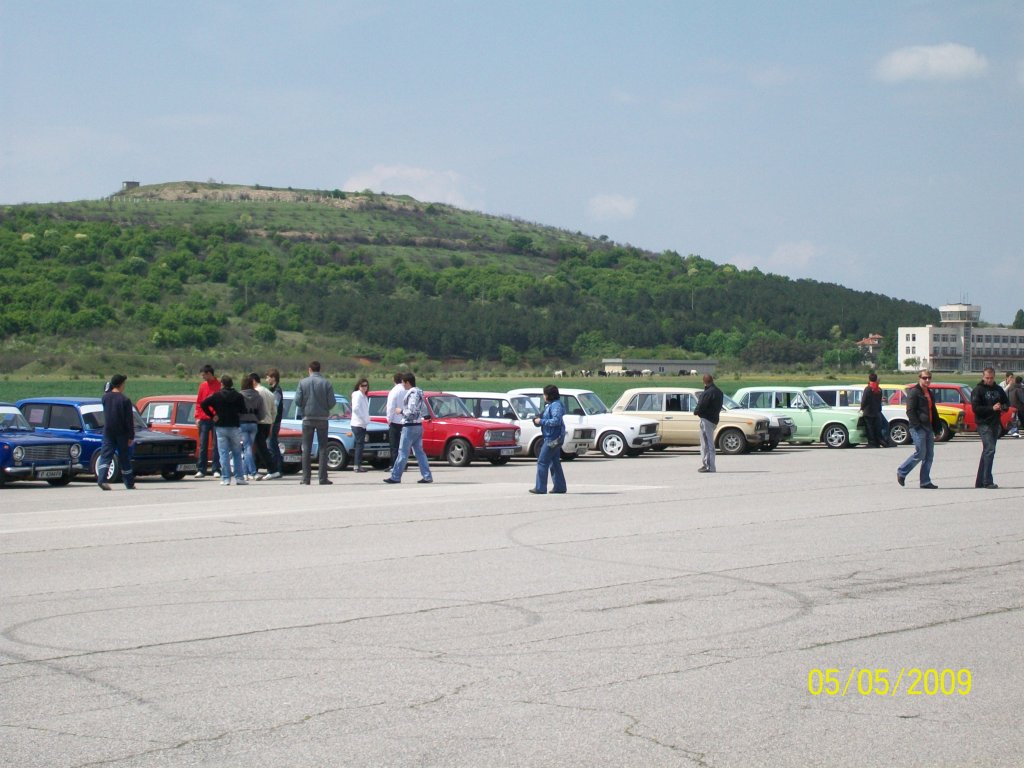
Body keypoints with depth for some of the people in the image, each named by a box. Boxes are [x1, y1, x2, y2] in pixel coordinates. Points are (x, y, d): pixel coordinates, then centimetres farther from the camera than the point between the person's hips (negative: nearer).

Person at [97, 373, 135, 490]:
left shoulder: (105, 397, 0)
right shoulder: (125, 400, -12)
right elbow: (129, 420, -12)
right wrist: (131, 437, -7)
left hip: (108, 432, 3)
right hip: (122, 433, -3)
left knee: (105, 455, 0)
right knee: (124, 458, 7)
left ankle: (101, 479, -21)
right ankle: (130, 484, 16)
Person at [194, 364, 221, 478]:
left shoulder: (220, 385, -2)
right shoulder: (203, 386, 10)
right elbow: (198, 402, 12)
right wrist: (198, 417, 3)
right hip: (204, 420, 3)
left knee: (216, 445, 1)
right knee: (203, 445, 3)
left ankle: (216, 469, 4)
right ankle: (201, 470, 4)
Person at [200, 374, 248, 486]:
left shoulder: (216, 395, -2)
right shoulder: (238, 396, 1)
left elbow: (203, 404, -10)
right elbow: (243, 411, -3)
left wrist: (212, 416, -3)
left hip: (221, 427, -1)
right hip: (235, 427, 1)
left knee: (224, 454, 0)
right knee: (237, 453, 9)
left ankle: (226, 478, -5)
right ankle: (239, 478, 5)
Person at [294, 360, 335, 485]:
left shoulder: (303, 383, -3)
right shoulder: (326, 383, -4)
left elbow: (298, 401, -6)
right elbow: (332, 402, -7)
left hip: (307, 418, 1)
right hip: (322, 418, 0)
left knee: (306, 448, 6)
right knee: (323, 448, 4)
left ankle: (306, 478, 3)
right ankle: (323, 477, -1)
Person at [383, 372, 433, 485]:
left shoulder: (412, 393, -16)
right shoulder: (419, 393, 14)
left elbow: (411, 411, -23)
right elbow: (424, 410, 20)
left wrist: (401, 411, -7)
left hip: (410, 426, -10)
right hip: (418, 425, 10)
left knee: (403, 452, -4)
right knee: (419, 452, 9)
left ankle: (395, 476, 0)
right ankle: (427, 476, 5)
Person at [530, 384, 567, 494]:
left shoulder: (556, 406, -16)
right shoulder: (550, 405, 16)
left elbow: (556, 421, -25)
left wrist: (541, 421, -19)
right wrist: (538, 420, 6)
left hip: (552, 439, -11)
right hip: (551, 438, 11)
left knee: (542, 462, -9)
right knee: (555, 463, 14)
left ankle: (540, 488, -8)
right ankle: (560, 487, 18)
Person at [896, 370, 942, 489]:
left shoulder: (929, 394, 20)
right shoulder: (914, 392, -6)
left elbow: (934, 412, 25)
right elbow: (910, 411, -14)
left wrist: (936, 429, 19)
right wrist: (917, 425, -20)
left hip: (928, 428, 8)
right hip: (918, 429, -8)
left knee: (929, 455, 4)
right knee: (920, 453, -11)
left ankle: (925, 481, 7)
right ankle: (901, 472, 5)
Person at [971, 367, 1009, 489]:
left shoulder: (998, 389, 13)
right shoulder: (978, 390, -6)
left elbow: (1007, 402, 18)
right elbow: (975, 408, -13)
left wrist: (1002, 407, -5)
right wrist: (992, 408, -21)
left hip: (996, 424, 7)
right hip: (984, 424, -7)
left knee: (987, 452, 11)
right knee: (990, 450, -16)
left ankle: (980, 481, 19)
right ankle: (987, 481, -16)